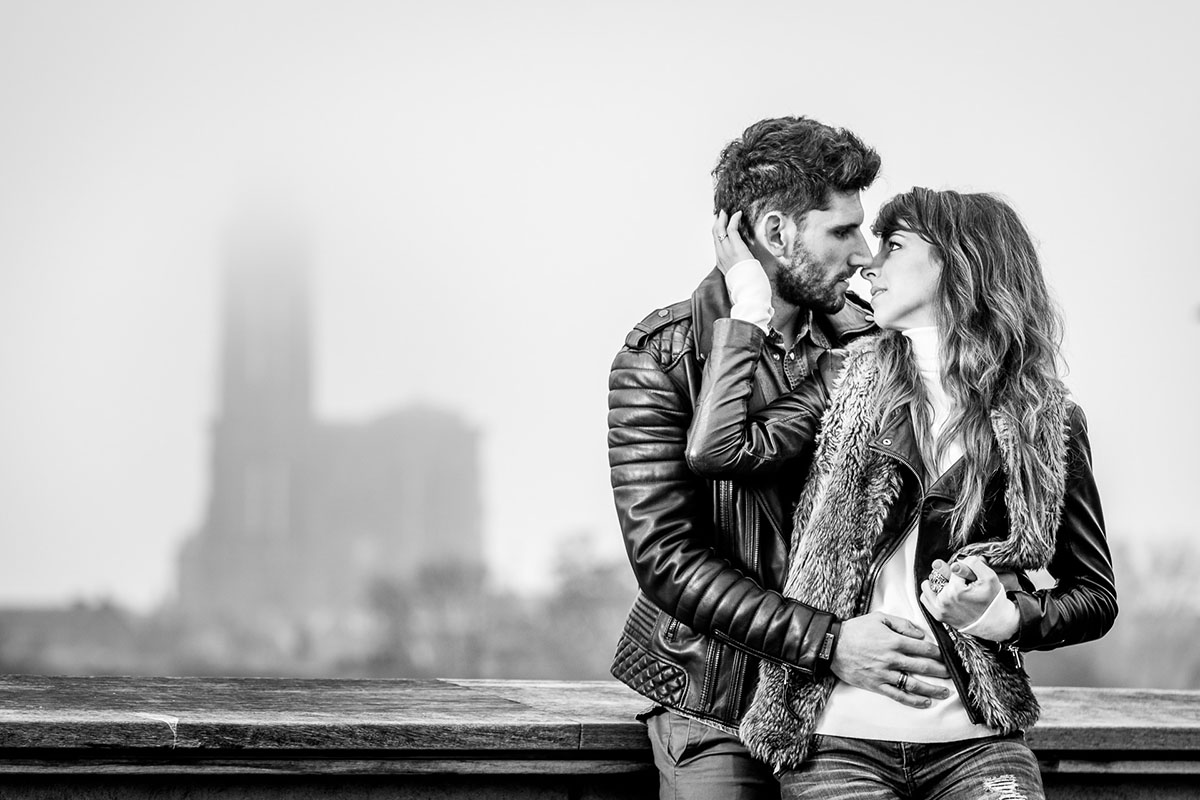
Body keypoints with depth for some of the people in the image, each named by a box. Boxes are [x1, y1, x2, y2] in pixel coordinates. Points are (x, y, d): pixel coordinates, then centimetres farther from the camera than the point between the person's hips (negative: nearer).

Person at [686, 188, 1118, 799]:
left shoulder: (1048, 421, 6)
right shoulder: (851, 382, 9)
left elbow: (1096, 598, 12)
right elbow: (717, 450, -7)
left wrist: (1006, 616, -8)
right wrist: (748, 297, 0)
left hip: (974, 741, 0)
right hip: (837, 737, 0)